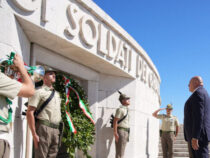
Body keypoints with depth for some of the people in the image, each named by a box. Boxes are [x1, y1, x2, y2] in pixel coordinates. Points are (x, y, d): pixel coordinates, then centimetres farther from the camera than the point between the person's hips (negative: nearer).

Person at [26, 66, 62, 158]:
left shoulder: (57, 94, 21)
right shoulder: (39, 92, -1)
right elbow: (29, 113, -9)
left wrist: (58, 131, 15)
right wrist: (34, 134, -15)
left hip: (55, 130, 7)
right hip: (44, 128, -7)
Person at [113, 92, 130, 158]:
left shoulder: (125, 109, 18)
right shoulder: (120, 109, -10)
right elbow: (115, 121, -15)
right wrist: (115, 133, -21)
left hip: (125, 132, 9)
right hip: (121, 131, -9)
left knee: (121, 152, 10)